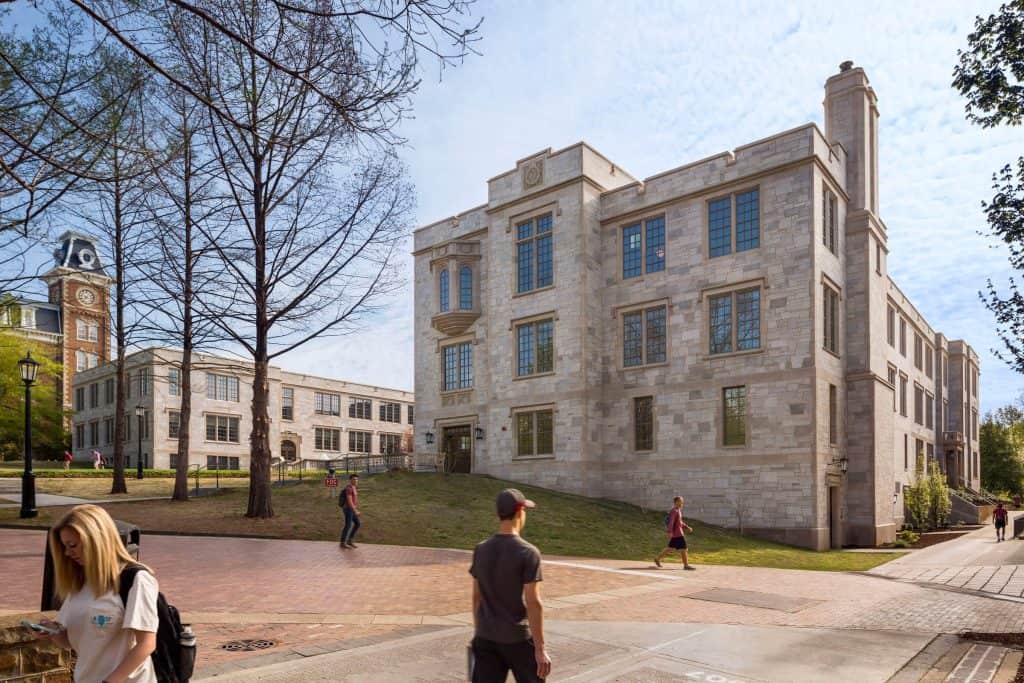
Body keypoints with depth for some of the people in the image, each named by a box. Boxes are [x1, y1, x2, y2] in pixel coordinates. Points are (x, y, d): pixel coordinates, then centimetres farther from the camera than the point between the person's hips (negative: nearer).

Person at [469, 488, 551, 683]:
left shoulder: (480, 550, 1)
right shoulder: (528, 553, -15)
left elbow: (477, 598, 8)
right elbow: (533, 603, -15)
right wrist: (540, 648, -10)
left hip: (485, 638, 4)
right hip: (518, 639, -4)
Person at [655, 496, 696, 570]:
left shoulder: (679, 511, 17)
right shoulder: (674, 511, -16)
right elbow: (671, 522, -22)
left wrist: (687, 527, 18)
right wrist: (670, 532, -27)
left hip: (678, 532, 10)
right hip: (677, 533, -10)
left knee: (671, 548, 14)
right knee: (683, 548, -4)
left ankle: (658, 558, 19)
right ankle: (686, 565, 3)